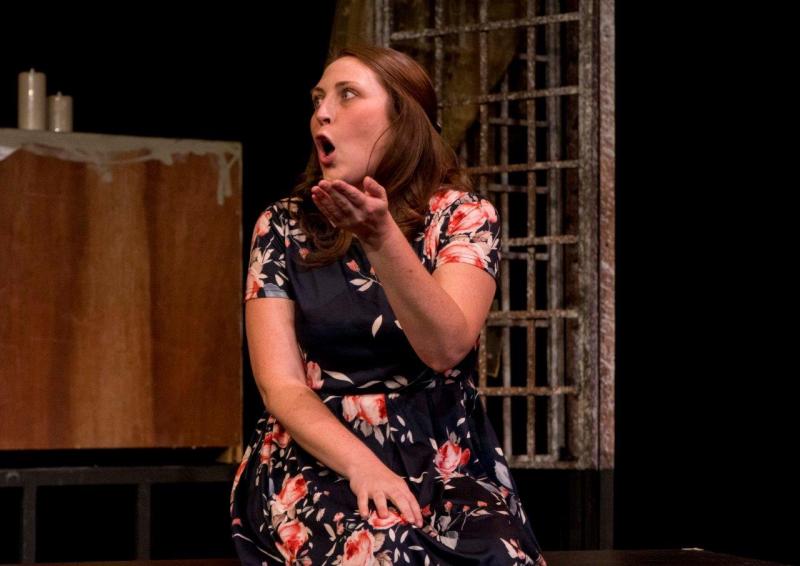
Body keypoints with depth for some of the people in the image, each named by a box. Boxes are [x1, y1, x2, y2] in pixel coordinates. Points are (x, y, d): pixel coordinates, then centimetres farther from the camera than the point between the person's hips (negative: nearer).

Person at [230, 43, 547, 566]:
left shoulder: (463, 216, 0)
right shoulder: (284, 226, 3)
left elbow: (445, 348, -17)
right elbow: (281, 386, -3)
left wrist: (380, 236, -30)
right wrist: (364, 466, -20)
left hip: (445, 464, 0)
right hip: (319, 461, 0)